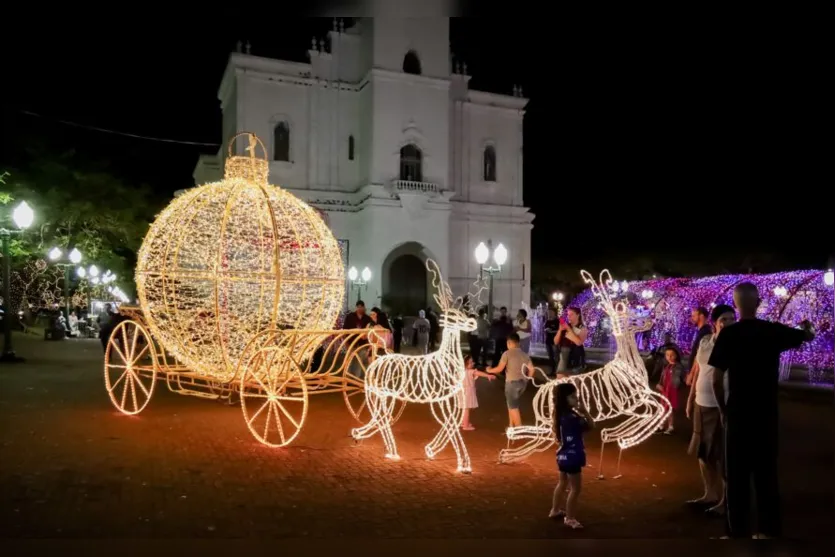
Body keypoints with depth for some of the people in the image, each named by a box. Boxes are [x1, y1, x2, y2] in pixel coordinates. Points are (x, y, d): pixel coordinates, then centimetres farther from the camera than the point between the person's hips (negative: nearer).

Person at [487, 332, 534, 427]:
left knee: (514, 407, 2)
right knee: (511, 404, 20)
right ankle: (511, 427, 23)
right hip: (522, 382, 7)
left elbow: (500, 368, -10)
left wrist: (489, 370, 7)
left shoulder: (507, 353, -7)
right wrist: (526, 379, 18)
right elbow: (531, 369, 4)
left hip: (512, 382, -7)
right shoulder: (524, 354, 10)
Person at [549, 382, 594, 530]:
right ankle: (569, 518, 14)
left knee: (563, 483, 24)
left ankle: (555, 511, 37)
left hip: (564, 455, 10)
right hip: (571, 456, -10)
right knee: (576, 488, 3)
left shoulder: (562, 414, 1)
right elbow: (591, 425, -18)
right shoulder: (571, 417, -27)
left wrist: (580, 412, -1)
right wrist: (584, 411, -12)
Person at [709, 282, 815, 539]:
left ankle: (738, 532, 10)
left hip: (738, 414, -3)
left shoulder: (728, 334, -11)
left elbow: (717, 379, -10)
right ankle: (769, 531, 24)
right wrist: (806, 326, 43)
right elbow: (807, 336, 20)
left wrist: (723, 409, 5)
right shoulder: (774, 331, -2)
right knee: (767, 474, 15)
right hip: (767, 415, 3)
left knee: (737, 476, 5)